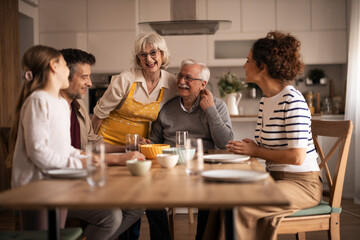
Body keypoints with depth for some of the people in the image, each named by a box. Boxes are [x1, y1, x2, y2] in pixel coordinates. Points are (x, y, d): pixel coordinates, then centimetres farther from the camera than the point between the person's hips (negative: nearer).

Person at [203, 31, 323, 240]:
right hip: (276, 178, 8)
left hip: (302, 183, -8)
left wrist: (256, 151, -12)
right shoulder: (265, 101, 11)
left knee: (240, 207, -25)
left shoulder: (292, 101, -17)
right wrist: (247, 147, -3)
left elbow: (297, 157, -22)